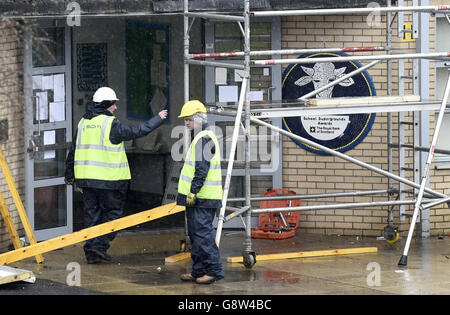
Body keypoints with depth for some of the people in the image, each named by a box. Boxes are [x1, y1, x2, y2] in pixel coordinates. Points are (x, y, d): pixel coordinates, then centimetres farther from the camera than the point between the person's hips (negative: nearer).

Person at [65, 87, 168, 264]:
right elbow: (137, 131, -5)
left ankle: (91, 253, 10)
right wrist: (158, 119, 7)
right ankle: (100, 245, -6)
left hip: (86, 178, 6)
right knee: (112, 212, 6)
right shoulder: (110, 124, -11)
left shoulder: (83, 123, 10)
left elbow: (73, 151, 15)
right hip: (108, 179, -6)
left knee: (92, 214, 11)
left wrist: (71, 176, 24)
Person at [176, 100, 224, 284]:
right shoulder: (200, 138, 20)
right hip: (197, 198, 11)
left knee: (203, 234, -11)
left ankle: (214, 270, -9)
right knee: (195, 234, 13)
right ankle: (199, 271, 18)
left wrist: (193, 191, -21)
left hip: (202, 199, -11)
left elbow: (202, 169, -20)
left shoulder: (204, 139, -14)